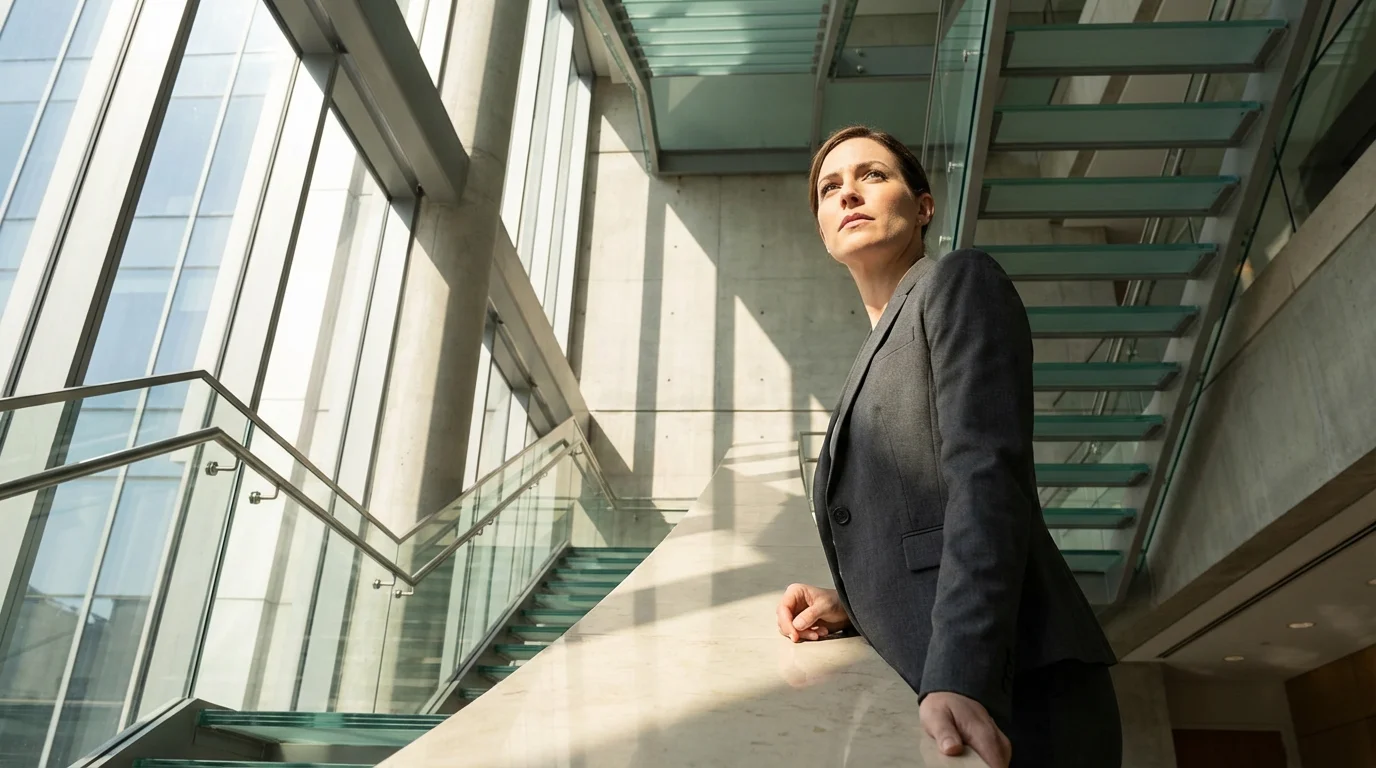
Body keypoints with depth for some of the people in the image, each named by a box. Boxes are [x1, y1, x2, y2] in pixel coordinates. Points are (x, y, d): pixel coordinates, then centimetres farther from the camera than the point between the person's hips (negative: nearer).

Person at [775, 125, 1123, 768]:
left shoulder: (959, 282, -2)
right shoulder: (875, 357, 20)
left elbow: (987, 476, -17)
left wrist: (960, 680, -27)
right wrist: (850, 606, 2)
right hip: (920, 690, 8)